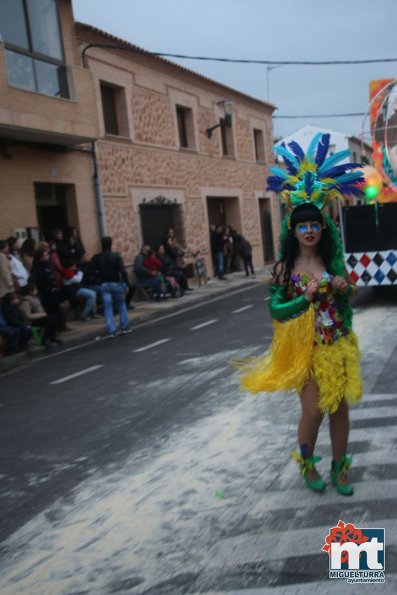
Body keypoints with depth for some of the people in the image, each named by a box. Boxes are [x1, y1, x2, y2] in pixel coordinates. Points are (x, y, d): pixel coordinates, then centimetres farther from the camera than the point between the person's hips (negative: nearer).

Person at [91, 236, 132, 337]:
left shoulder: (97, 258, -2)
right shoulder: (116, 256, -9)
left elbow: (94, 271, -4)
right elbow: (122, 270, -14)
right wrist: (126, 282, -11)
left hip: (104, 285, 2)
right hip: (116, 283, -1)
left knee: (108, 307, 2)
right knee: (121, 304, 15)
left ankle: (111, 331, -3)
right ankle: (125, 327, 19)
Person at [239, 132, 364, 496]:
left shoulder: (333, 260, 1)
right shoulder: (285, 268, -8)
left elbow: (350, 297, 9)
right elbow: (275, 309, -10)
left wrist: (345, 288, -13)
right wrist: (306, 297, -21)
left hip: (338, 344, 3)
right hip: (304, 347, -3)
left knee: (340, 407, 10)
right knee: (313, 410, 0)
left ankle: (340, 467, 30)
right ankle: (307, 463, 29)